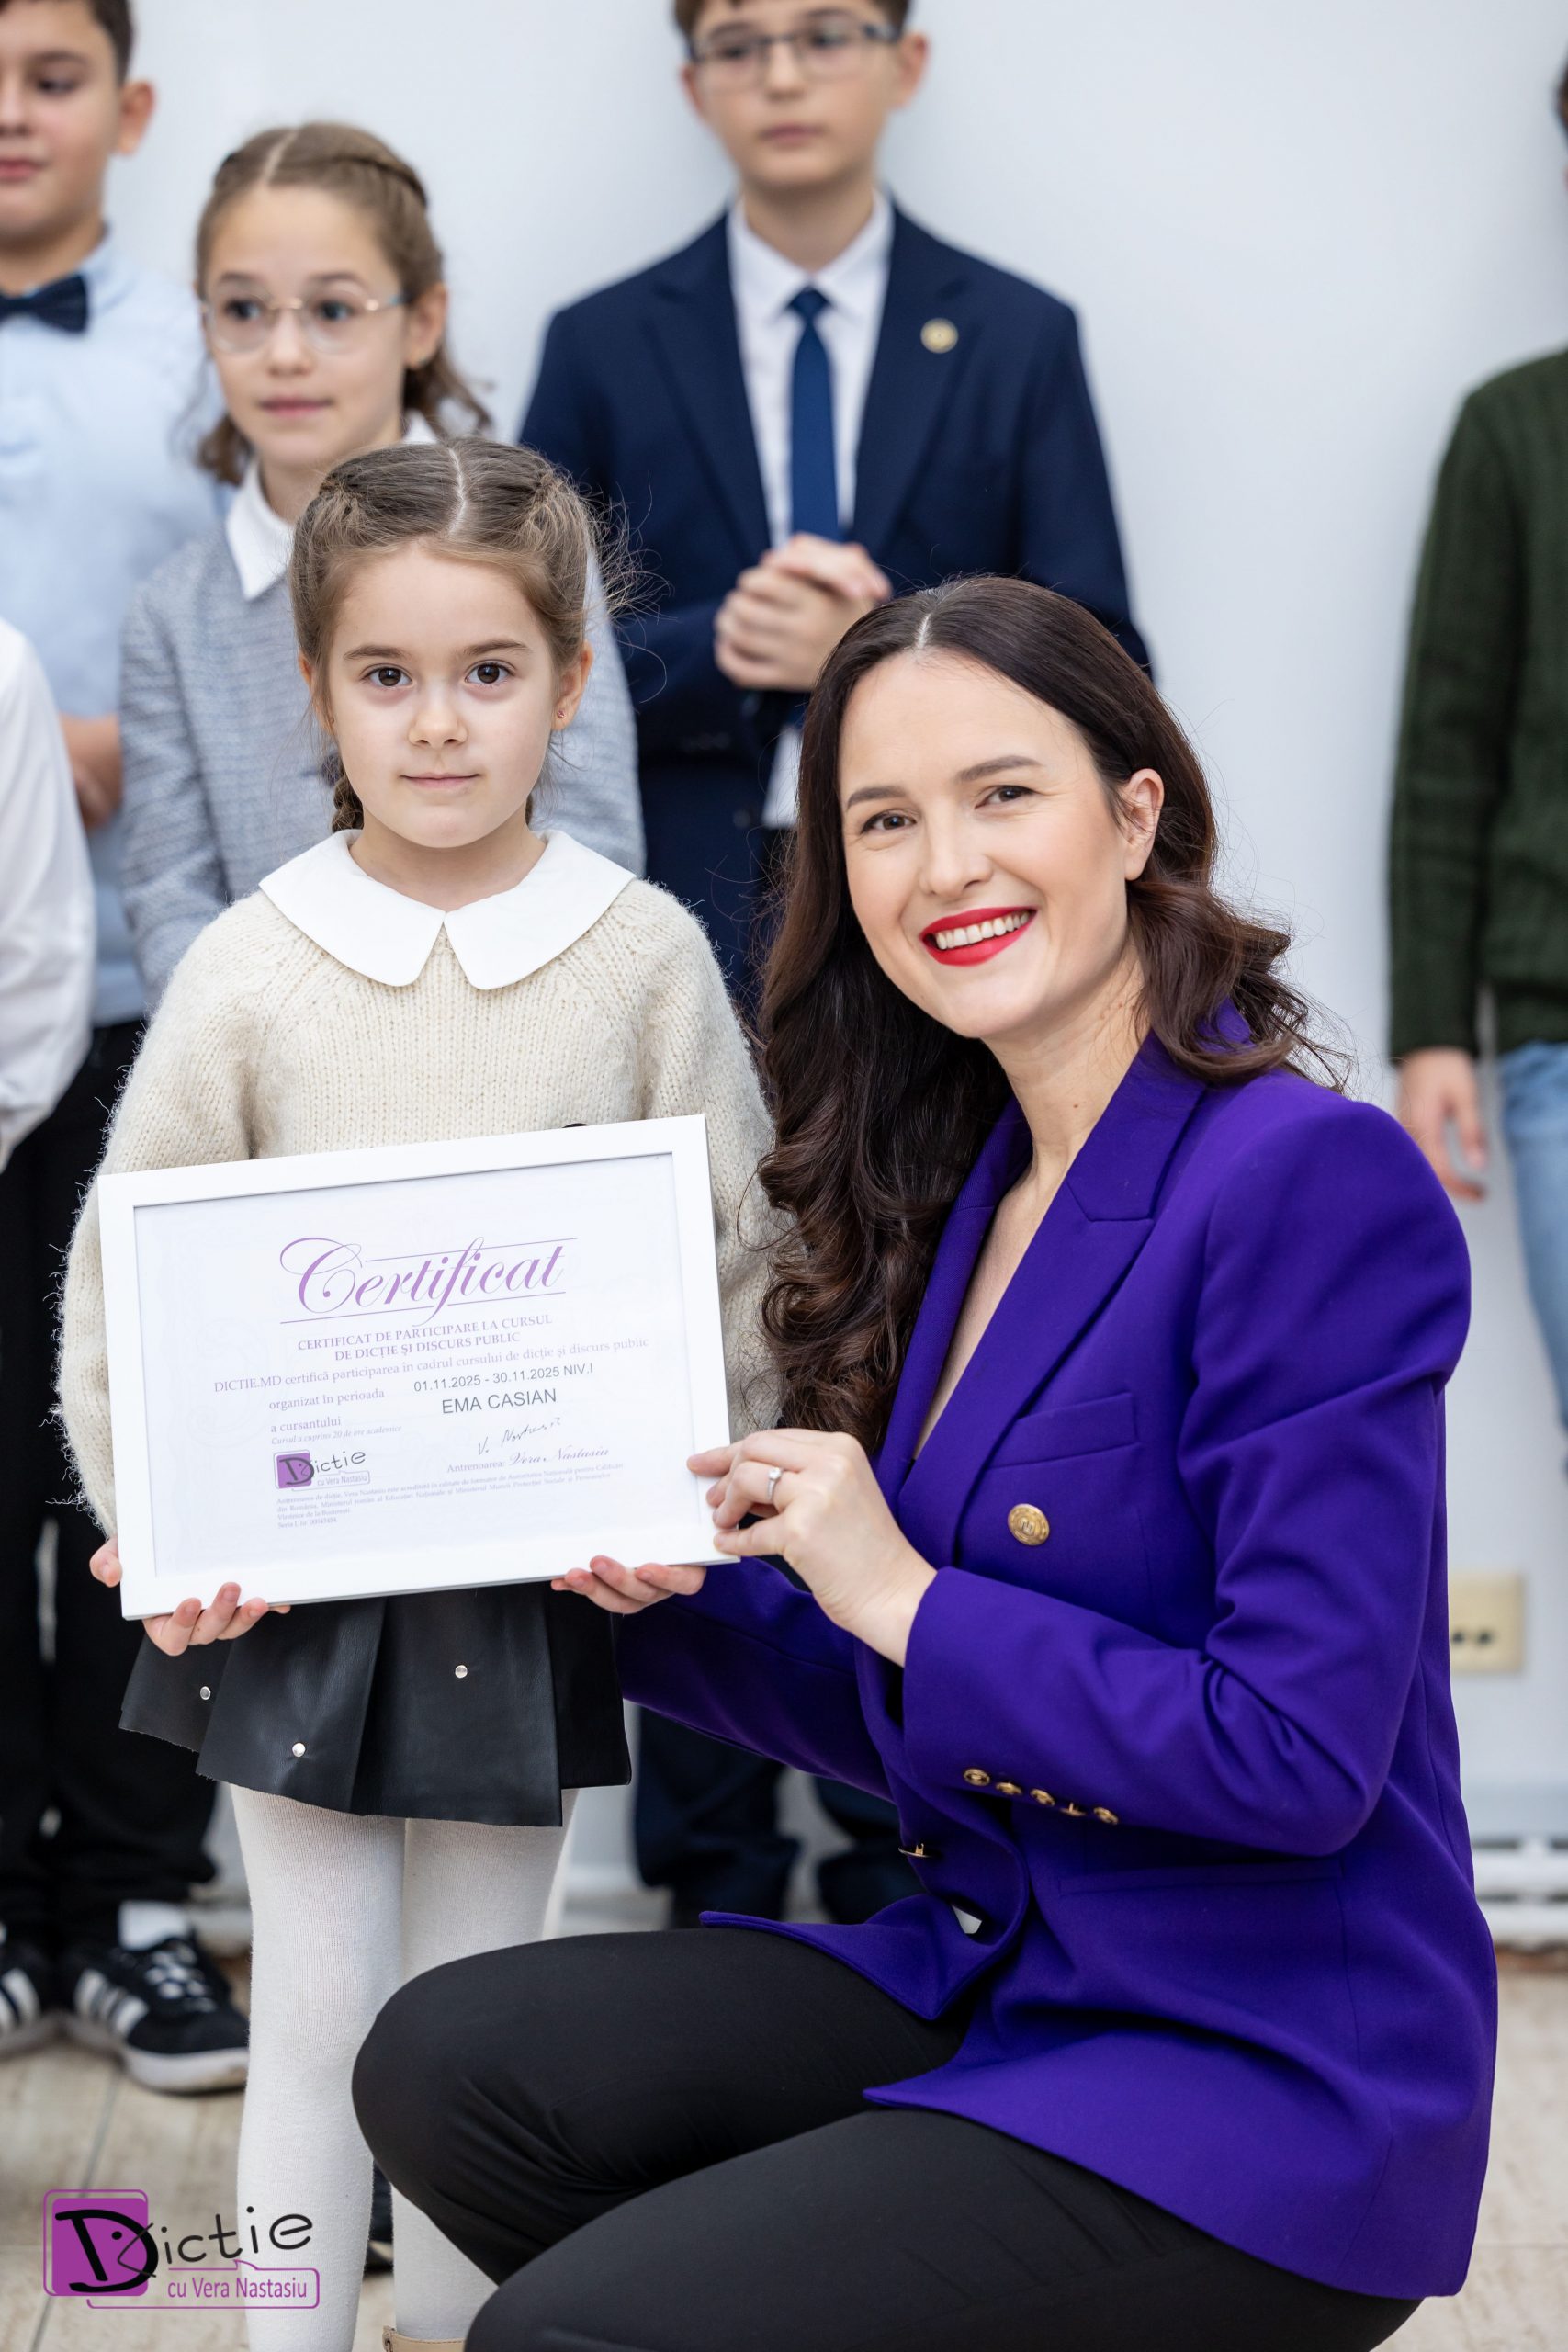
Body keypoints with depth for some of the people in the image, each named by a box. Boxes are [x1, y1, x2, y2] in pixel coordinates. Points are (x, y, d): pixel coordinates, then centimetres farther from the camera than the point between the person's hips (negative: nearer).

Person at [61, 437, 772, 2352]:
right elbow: (122, 1279, 0)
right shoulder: (248, 974, -5)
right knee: (319, 2016, 5)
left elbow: (739, 1261, 0)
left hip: (533, 1576, 1)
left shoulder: (646, 956, -4)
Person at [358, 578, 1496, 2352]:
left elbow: (1300, 1752, -21)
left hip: (1260, 2083, -8)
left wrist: (903, 1599, -16)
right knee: (450, 2062, -6)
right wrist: (666, 1592, -2)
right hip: (991, 1984, 8)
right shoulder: (968, 1193, 10)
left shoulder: (1311, 1180, -16)